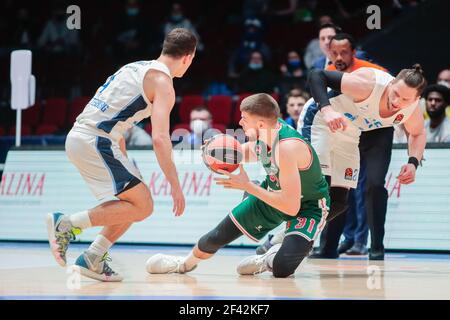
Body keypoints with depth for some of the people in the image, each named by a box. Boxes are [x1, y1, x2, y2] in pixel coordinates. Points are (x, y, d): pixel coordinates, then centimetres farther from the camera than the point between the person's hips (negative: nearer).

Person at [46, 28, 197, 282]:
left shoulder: (138, 68, 21)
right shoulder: (163, 83, -7)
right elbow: (160, 139, -18)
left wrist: (126, 169, 32)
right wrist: (175, 186, -14)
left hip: (79, 137, 10)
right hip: (95, 142, -9)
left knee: (136, 203, 15)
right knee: (142, 206, -8)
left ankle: (92, 260, 14)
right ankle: (67, 223, -11)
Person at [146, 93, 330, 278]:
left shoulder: (287, 147, -38)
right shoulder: (263, 132, -15)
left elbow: (291, 206, -38)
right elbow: (246, 153, 11)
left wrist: (247, 186, -31)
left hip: (309, 206, -7)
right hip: (274, 192, 7)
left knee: (281, 269, -25)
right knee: (219, 236, 9)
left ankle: (272, 260, 10)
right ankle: (184, 263, 37)